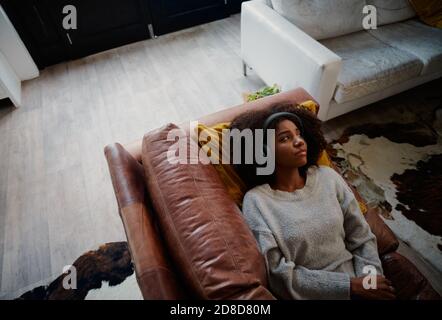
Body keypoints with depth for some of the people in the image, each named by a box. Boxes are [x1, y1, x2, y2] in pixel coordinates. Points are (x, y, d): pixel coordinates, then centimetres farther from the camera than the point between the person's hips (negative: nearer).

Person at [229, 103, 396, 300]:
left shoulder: (327, 177, 1)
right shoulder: (256, 201, -11)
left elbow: (362, 238, 5)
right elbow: (280, 276, -12)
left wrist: (369, 282, -9)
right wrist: (350, 285, -12)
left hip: (355, 283, 4)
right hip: (309, 294, -3)